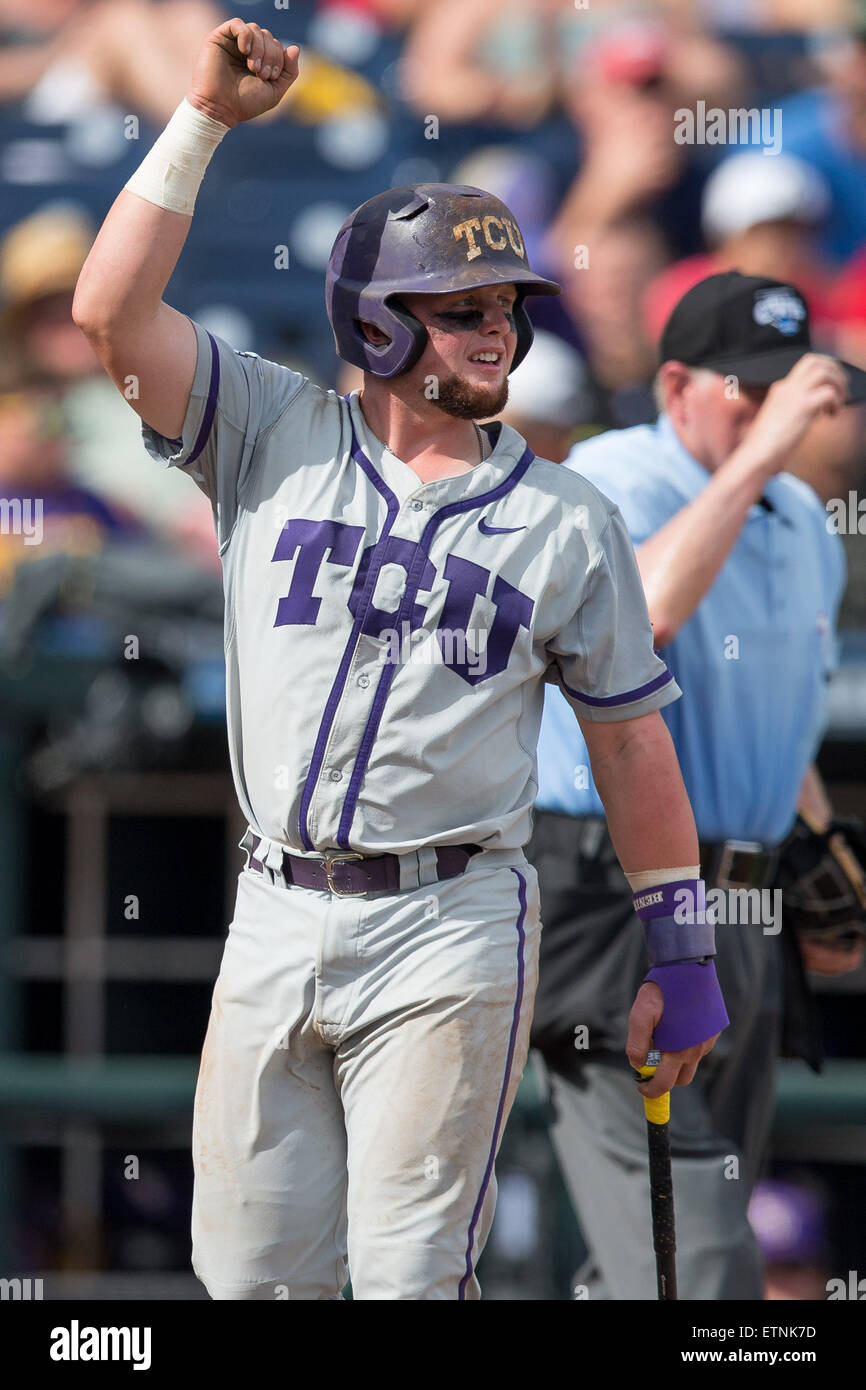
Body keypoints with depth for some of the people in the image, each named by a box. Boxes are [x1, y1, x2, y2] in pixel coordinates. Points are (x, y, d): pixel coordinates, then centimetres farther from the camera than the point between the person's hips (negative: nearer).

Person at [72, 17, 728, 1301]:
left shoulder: (564, 521, 4)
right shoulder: (275, 439, 5)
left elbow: (631, 737, 9)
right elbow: (111, 312, -6)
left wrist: (682, 951, 7)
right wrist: (205, 120, -10)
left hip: (449, 930, -2)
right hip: (276, 914, 2)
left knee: (407, 1273, -5)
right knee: (250, 1268, 7)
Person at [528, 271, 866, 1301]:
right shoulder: (608, 482, -9)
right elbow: (645, 609, -33)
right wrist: (756, 457, -29)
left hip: (745, 930, 8)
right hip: (615, 907, -8)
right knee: (694, 1265, -17)